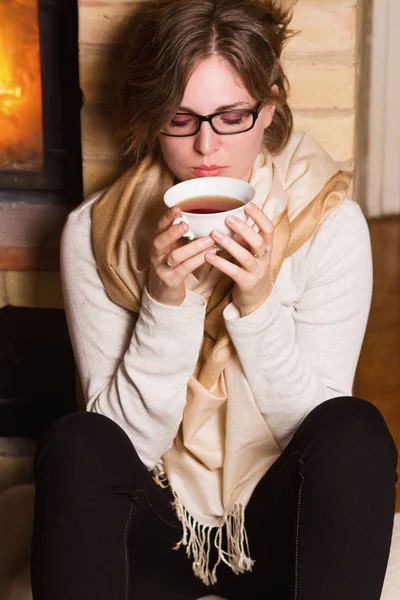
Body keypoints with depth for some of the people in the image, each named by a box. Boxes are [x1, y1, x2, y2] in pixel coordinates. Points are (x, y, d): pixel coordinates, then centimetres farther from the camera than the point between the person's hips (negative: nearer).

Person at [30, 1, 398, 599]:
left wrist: (258, 303, -24)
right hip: (153, 527, 0)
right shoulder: (94, 233, -9)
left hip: (277, 526, 1)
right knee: (74, 445, -30)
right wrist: (166, 301, -24)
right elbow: (128, 437, -10)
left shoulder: (332, 224, -10)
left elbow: (322, 430, -9)